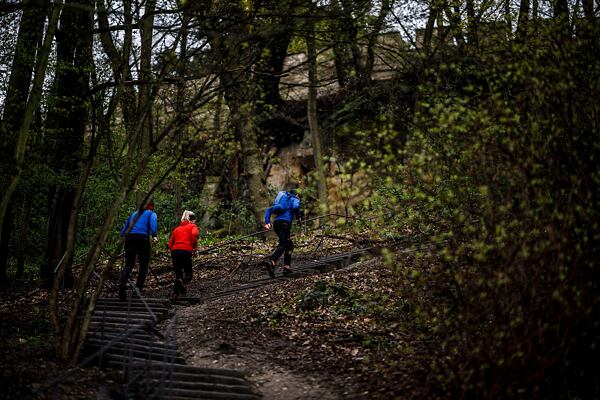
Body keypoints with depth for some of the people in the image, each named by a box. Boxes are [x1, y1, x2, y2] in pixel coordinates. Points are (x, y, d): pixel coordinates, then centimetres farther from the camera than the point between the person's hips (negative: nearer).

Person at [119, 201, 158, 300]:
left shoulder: (134, 213, 30)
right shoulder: (152, 214, 15)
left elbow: (124, 226, 23)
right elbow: (153, 223, -7)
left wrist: (123, 236, 22)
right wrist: (154, 235, -14)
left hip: (129, 237, 4)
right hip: (142, 238, -4)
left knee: (129, 264, -1)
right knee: (144, 265, 8)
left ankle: (122, 283, -27)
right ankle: (138, 288, -3)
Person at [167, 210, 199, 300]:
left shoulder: (177, 228, 26)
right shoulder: (192, 226, 13)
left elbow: (170, 244, 18)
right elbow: (194, 234, -11)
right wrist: (195, 248, -3)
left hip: (174, 251, 4)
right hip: (186, 251, -4)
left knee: (178, 274, 14)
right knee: (188, 274, 5)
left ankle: (175, 295, 1)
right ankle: (182, 282, -28)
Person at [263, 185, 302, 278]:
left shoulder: (281, 198, 33)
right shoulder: (294, 199, 13)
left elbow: (268, 210, 23)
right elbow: (296, 207, -13)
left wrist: (267, 222, 13)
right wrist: (298, 216, 6)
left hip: (276, 223, 7)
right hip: (285, 222, -7)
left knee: (289, 245, 19)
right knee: (282, 245, -18)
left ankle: (286, 267, 12)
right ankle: (271, 261, -42)